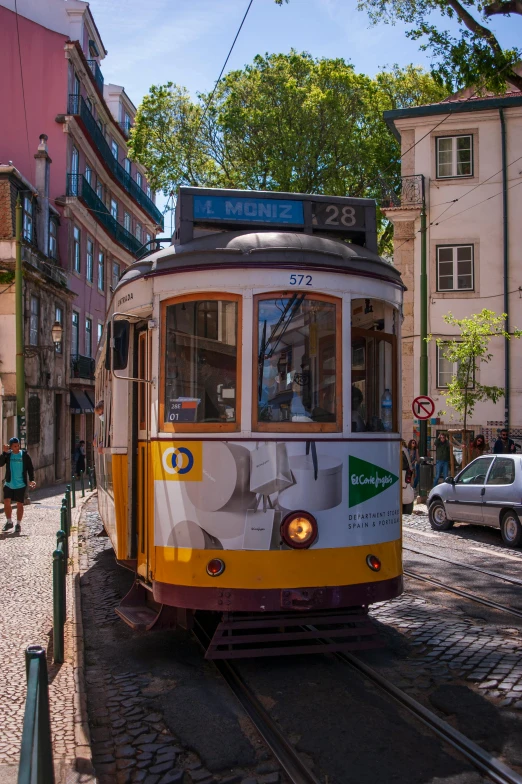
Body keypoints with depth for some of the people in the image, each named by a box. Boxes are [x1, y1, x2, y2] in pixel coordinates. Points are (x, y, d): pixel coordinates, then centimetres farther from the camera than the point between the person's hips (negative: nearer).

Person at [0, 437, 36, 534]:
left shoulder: (24, 455, -3)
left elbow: (30, 468, 1)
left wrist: (31, 480, -10)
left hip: (21, 485, -2)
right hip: (9, 484, 2)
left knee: (19, 504, 3)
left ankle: (18, 524, 14)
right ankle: (9, 522, 19)